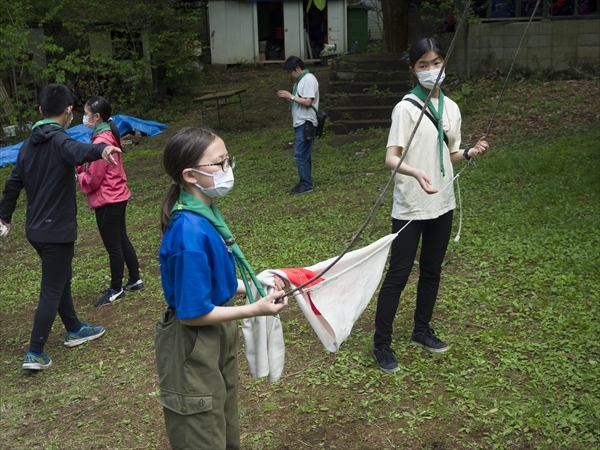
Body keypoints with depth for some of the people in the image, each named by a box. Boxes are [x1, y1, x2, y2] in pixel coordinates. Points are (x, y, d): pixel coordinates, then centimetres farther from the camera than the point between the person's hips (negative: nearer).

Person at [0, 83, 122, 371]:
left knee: (60, 279, 23)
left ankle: (74, 329, 38)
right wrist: (101, 150, -63)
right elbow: (77, 151, -43)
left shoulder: (29, 144, 9)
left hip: (36, 229, 9)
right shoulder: (59, 140, -17)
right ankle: (34, 354, 4)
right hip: (56, 230, -9)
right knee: (51, 290, 0)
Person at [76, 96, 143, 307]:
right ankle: (135, 280, 29)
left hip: (108, 200, -10)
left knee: (113, 245, 2)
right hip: (116, 196, 10)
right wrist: (81, 167, -2)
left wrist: (77, 175, 0)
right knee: (121, 240, 18)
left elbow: (93, 179, -18)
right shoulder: (109, 135, 8)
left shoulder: (101, 142, -22)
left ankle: (116, 290, 15)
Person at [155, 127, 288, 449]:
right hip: (193, 351, -9)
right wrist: (254, 309, -20)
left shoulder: (205, 214, -2)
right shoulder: (191, 233, -30)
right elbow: (192, 313, -25)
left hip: (217, 340, 9)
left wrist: (251, 287, 0)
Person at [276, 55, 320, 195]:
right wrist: (288, 97, 3)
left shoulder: (309, 79, -14)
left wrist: (291, 96, -15)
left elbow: (307, 102, -22)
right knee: (303, 155, 13)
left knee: (300, 155, -9)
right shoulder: (300, 80, 16)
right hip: (299, 123, 10)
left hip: (306, 123, -10)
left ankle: (306, 185, -2)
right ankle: (305, 183, 19)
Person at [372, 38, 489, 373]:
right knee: (398, 275, -1)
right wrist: (415, 172, -38)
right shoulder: (406, 108, -12)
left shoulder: (451, 107, 7)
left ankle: (422, 330, 34)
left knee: (432, 271, 16)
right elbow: (391, 158, -19)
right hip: (410, 207, -6)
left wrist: (470, 153, -6)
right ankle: (382, 344, 11)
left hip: (442, 203, 6)